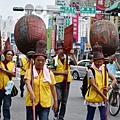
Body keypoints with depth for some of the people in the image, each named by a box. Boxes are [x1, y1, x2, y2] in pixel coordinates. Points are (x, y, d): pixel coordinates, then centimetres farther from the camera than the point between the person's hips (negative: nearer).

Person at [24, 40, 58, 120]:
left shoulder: (49, 72, 4)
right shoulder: (30, 71, -2)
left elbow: (53, 88, 8)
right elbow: (27, 83, -19)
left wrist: (55, 101, 5)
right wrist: (31, 93, -37)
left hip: (45, 103, 0)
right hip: (31, 102, 0)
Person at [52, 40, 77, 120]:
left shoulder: (68, 59, 6)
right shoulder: (55, 60, 0)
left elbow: (75, 63, -9)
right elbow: (53, 71, -4)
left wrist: (73, 55, -19)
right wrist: (62, 72, -14)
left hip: (66, 81, 3)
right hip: (58, 81, -3)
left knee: (64, 101, 8)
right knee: (59, 99, -15)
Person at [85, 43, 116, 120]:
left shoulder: (105, 69, 2)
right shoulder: (91, 70, -14)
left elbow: (114, 79, 5)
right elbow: (93, 85, -20)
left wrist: (109, 87, -16)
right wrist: (103, 96, -23)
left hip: (103, 98, 4)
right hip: (93, 97, -3)